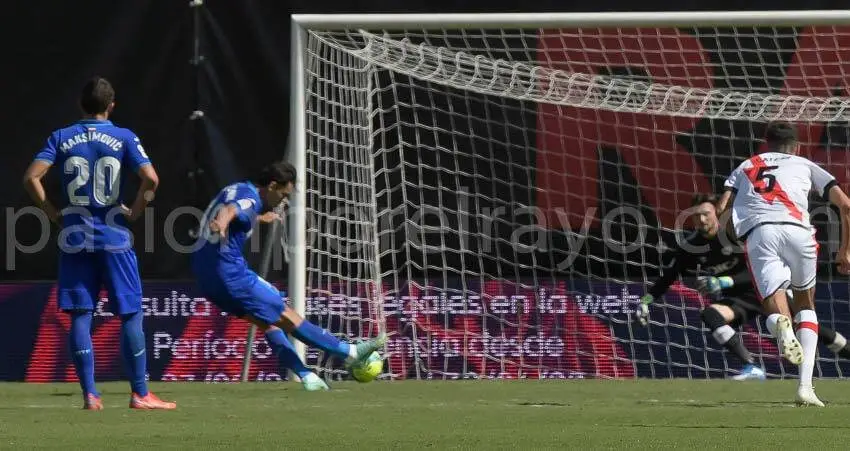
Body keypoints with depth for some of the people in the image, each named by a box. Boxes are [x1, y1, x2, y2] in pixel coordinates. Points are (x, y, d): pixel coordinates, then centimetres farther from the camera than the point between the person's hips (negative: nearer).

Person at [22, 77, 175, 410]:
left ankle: (89, 395, -1)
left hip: (74, 237, 2)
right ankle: (140, 394, 3)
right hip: (113, 236, -2)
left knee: (80, 316, 4)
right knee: (131, 314, 4)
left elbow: (32, 177, -6)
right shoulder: (123, 138, -1)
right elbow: (150, 178, -14)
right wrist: (134, 213, -1)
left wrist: (53, 214, 2)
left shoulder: (62, 138, 4)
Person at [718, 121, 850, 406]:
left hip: (757, 233, 0)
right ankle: (805, 385, 6)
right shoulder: (806, 166, 30)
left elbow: (721, 209, 18)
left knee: (776, 310, -6)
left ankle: (781, 325, -48)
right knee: (805, 304, 21)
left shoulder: (745, 167, 34)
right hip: (797, 230, 0)